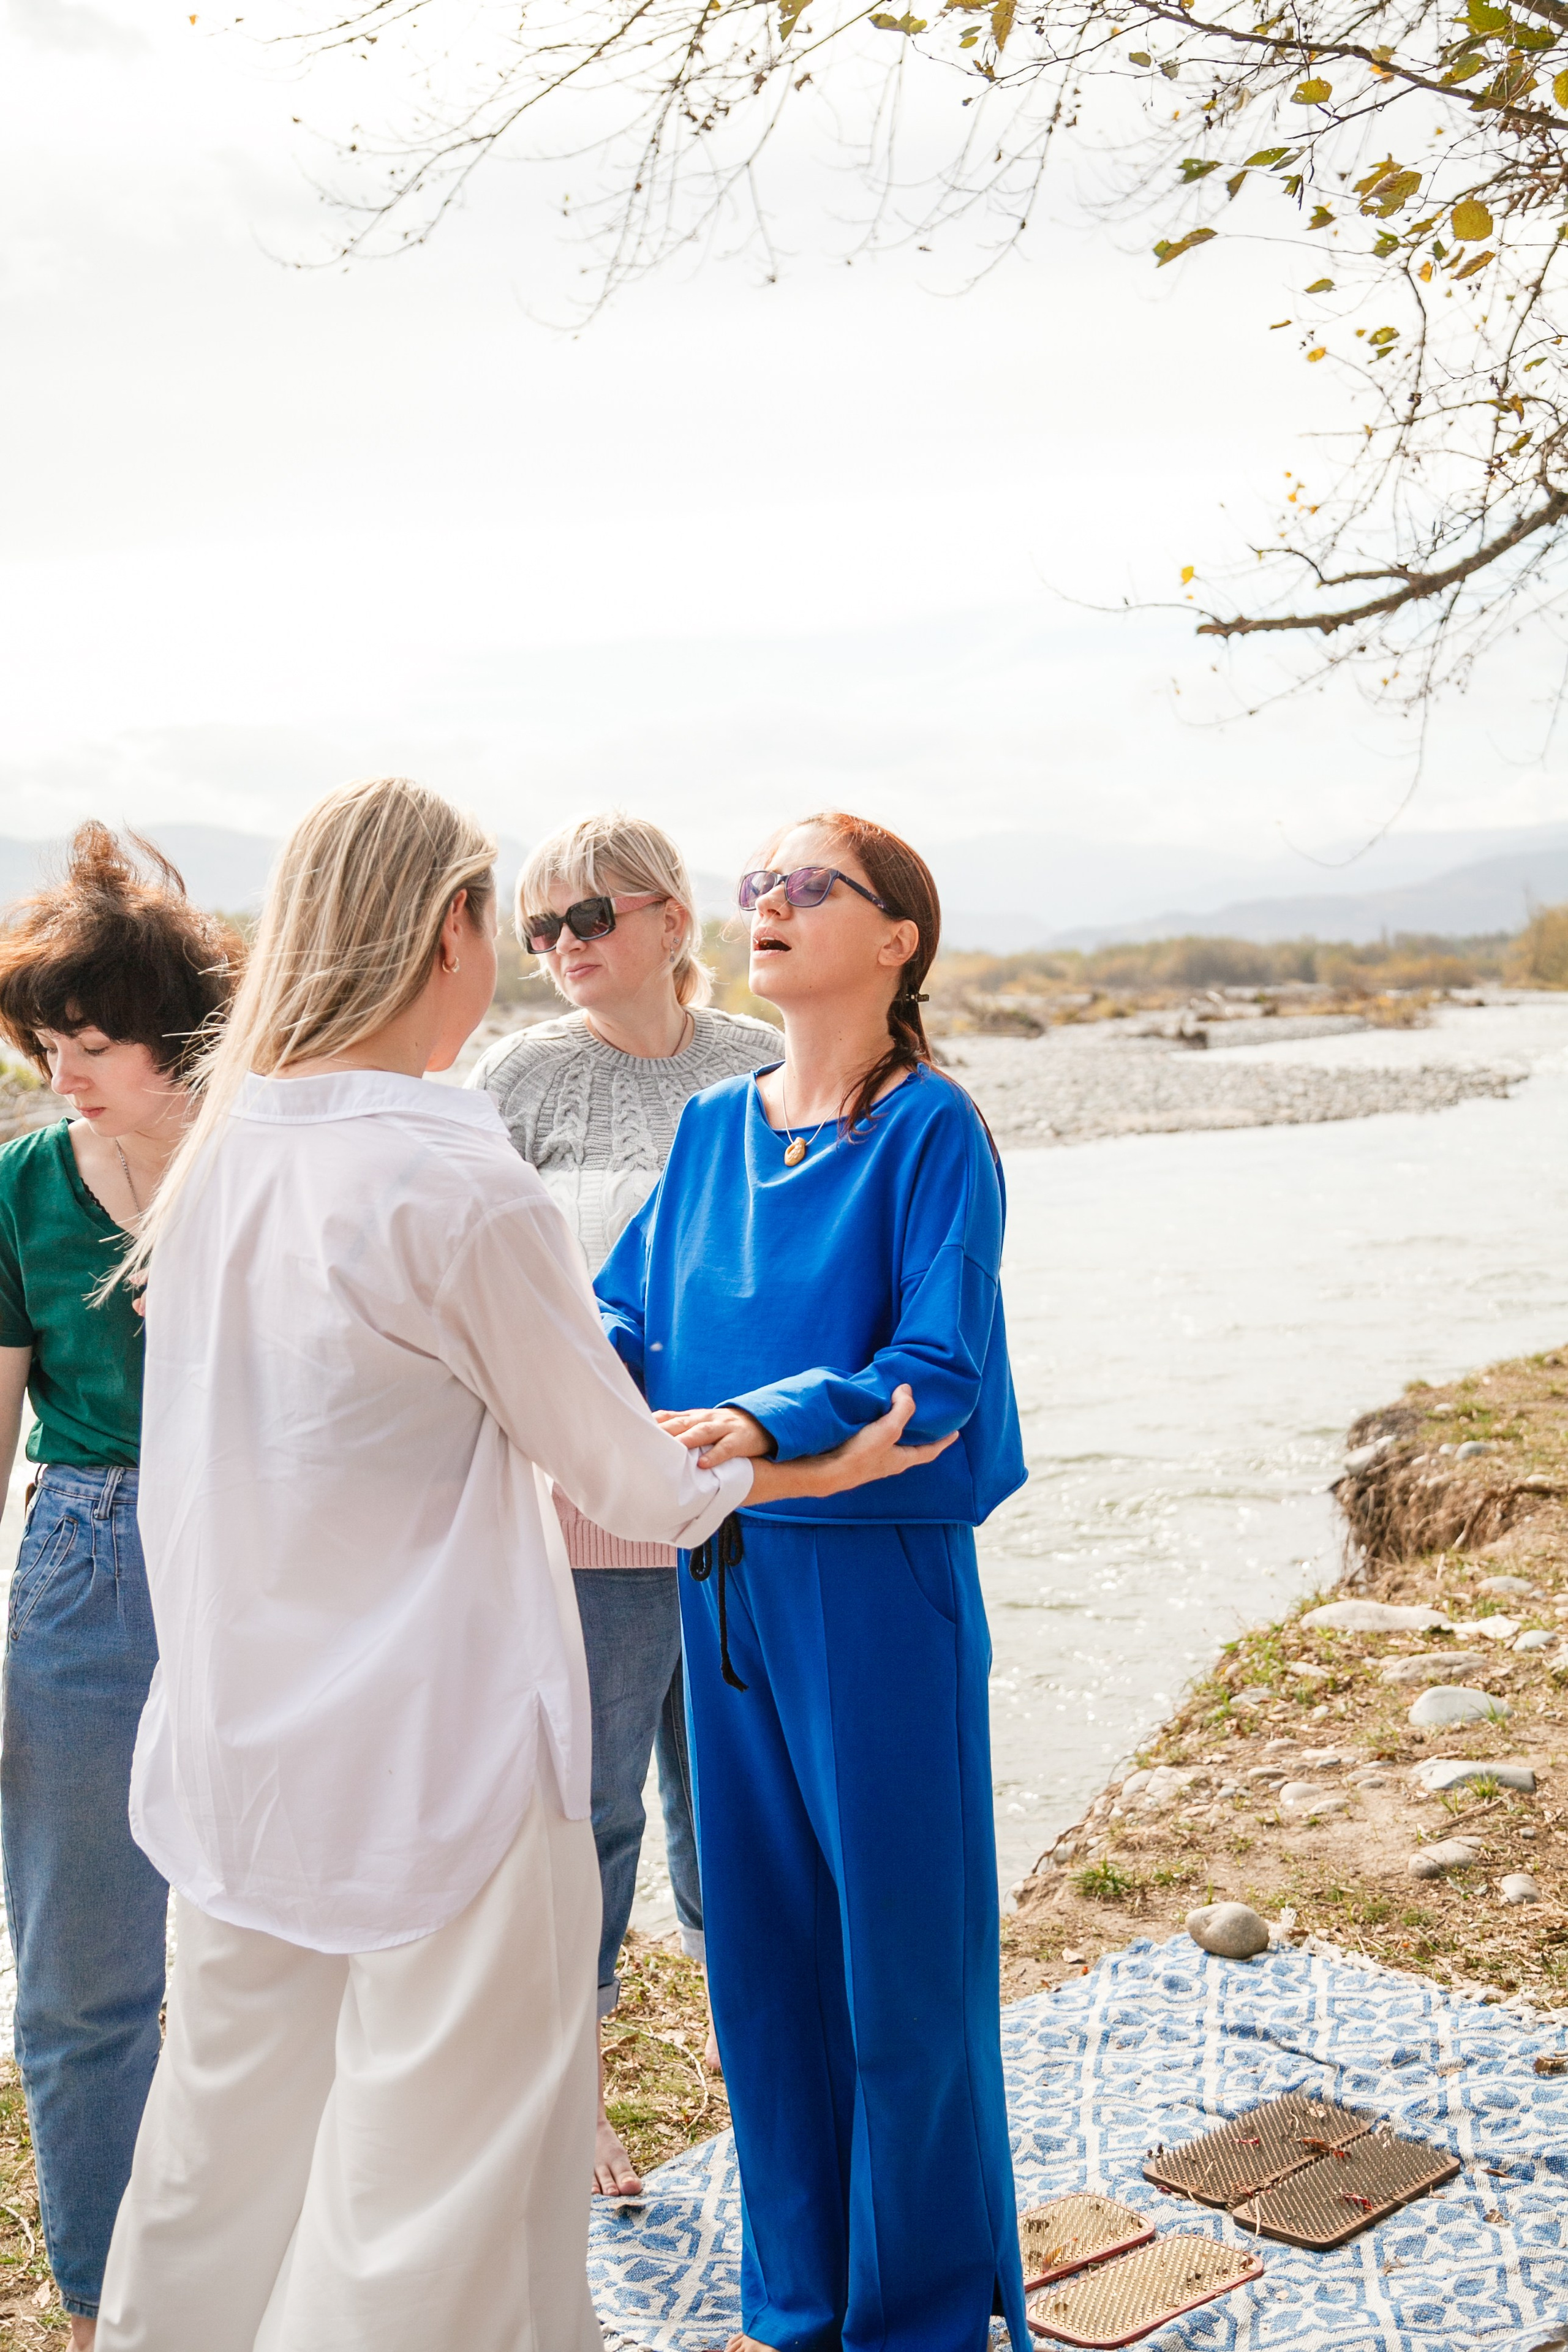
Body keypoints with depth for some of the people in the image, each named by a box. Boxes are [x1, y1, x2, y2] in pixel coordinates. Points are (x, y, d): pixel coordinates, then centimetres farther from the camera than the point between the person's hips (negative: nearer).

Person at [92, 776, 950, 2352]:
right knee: (431, 2163, 9)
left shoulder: (218, 1151, 1)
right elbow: (629, 1479, -11)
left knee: (232, 2136, 22)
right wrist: (817, 1467, 6)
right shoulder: (458, 1187, -21)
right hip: (435, 1751, -7)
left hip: (233, 1737, 7)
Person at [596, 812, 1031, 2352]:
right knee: (760, 1945, 15)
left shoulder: (930, 1131, -10)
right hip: (727, 1571, 6)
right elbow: (629, 1299, 9)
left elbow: (939, 1369, -17)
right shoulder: (714, 1124, 8)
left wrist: (764, 1422, -30)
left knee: (900, 1952, 6)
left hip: (879, 1579, -6)